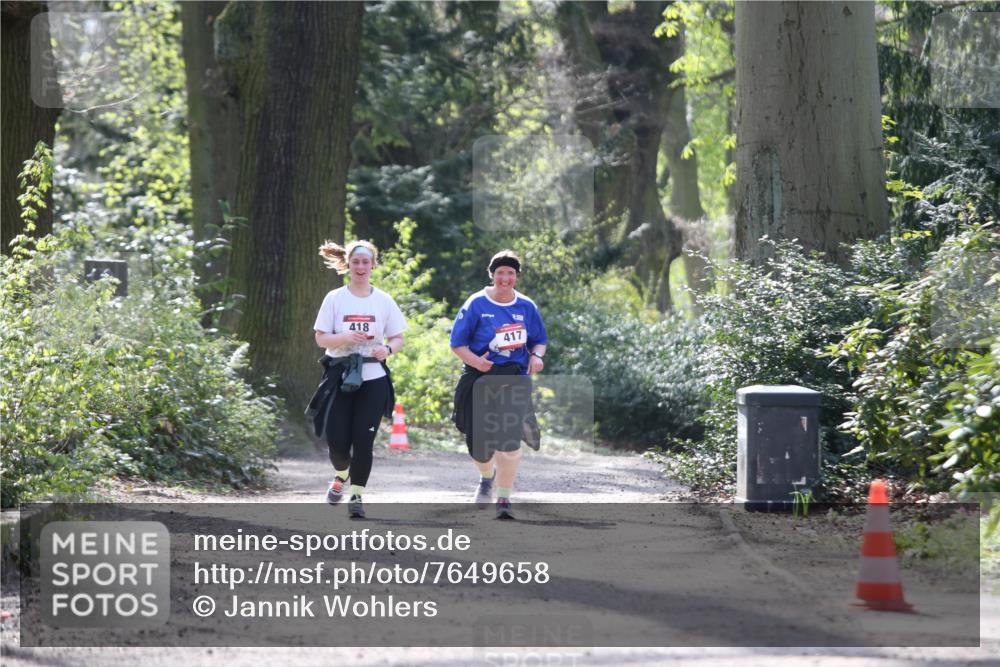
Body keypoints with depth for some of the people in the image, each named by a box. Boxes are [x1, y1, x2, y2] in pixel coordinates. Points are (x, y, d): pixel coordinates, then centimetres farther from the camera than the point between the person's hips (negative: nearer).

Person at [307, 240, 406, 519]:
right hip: (340, 378, 0)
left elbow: (398, 338, 10)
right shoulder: (335, 299, 2)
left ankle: (357, 496, 6)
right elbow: (321, 338, 0)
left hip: (373, 378, 0)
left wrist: (387, 349, -13)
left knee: (363, 441, -6)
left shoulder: (384, 301, 5)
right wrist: (346, 338, -19)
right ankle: (341, 475, 28)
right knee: (337, 440, -5)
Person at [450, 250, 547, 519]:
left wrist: (537, 356, -8)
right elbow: (457, 342, -2)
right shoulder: (477, 304, -3)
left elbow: (540, 340, 15)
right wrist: (475, 361, -20)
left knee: (510, 441, -16)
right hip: (481, 379, 0)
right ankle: (487, 476, 43)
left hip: (515, 378, 0)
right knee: (479, 441, 8)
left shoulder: (526, 307, 5)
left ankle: (504, 498, -3)